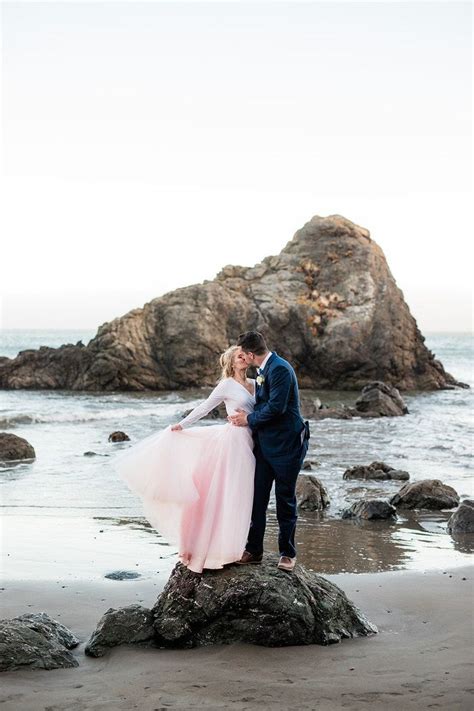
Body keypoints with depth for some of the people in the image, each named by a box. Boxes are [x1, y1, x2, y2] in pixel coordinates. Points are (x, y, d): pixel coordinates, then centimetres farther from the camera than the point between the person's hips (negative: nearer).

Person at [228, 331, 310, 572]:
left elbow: (276, 407, -24)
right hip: (265, 443, 9)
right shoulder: (263, 370, 12)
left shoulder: (280, 369, -18)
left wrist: (249, 419, -10)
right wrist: (245, 417, 3)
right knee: (257, 497, 7)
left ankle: (287, 553, 14)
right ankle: (253, 550, 14)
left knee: (285, 499, 3)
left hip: (286, 444, -9)